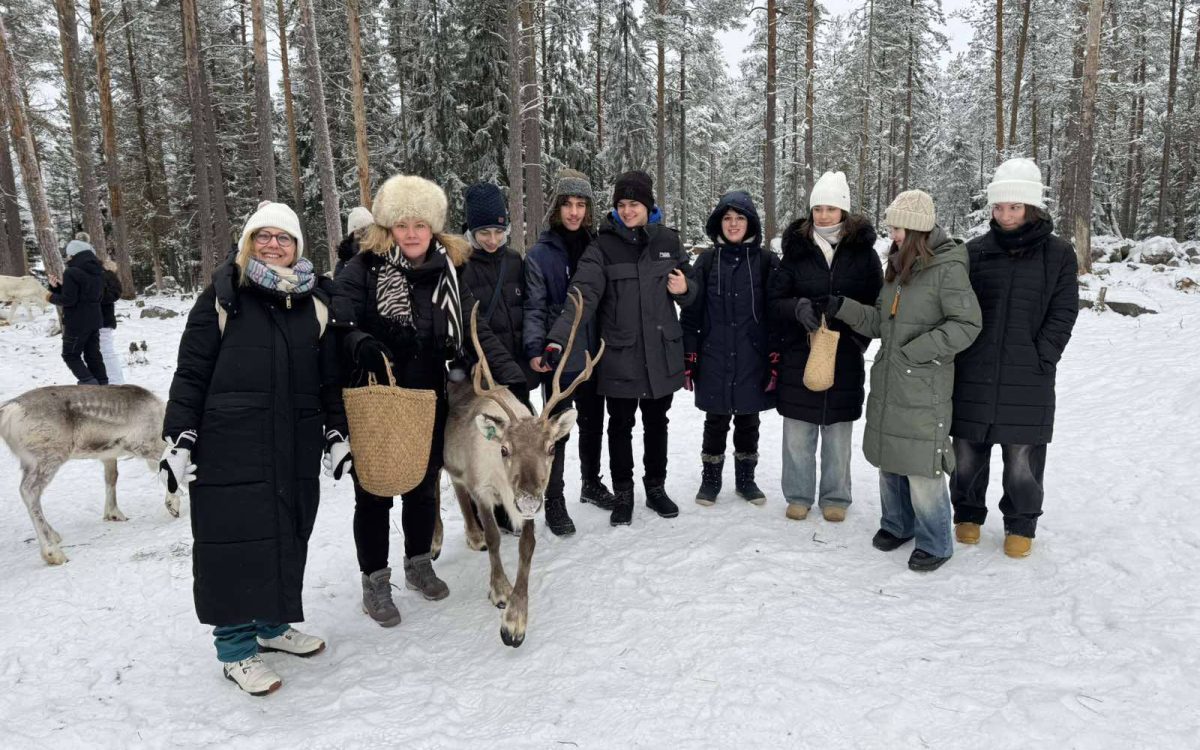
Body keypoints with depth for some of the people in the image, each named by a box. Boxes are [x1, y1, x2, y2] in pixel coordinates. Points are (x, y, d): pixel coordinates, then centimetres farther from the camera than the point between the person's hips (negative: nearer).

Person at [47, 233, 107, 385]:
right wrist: (58, 287, 11)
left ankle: (89, 384, -7)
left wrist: (52, 297, 0)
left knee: (71, 355, 5)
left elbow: (68, 300, -19)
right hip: (94, 320, 7)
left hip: (76, 323, -7)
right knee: (93, 355, 12)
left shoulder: (71, 272, -17)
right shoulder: (97, 271, 9)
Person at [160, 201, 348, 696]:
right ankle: (236, 646, 16)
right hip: (230, 447, -4)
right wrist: (179, 440, -7)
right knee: (235, 539, 1)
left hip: (297, 446, 4)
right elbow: (191, 372, -1)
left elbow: (330, 376, 14)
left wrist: (337, 434, 11)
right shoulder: (224, 297, 0)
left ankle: (272, 624, 31)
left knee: (288, 536, 11)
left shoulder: (315, 301, 11)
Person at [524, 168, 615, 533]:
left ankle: (591, 482, 37)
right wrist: (534, 349, -23)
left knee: (593, 423, 18)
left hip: (594, 353, 4)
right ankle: (554, 500, 15)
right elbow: (534, 307, -9)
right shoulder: (540, 253, -5)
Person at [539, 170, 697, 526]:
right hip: (620, 354, -2)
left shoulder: (668, 240, 2)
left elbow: (689, 290, 14)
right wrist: (557, 339, -34)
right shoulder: (603, 246, -7)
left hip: (663, 353, 3)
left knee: (656, 423, 16)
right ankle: (623, 494, 25)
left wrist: (684, 289, -11)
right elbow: (583, 294, -21)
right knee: (620, 426, 9)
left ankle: (656, 488, 33)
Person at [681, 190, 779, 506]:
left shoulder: (766, 261, 0)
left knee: (748, 421, 12)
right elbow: (691, 312, 2)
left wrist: (776, 359, -6)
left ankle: (745, 478, 28)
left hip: (752, 359, 0)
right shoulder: (707, 261, 3)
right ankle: (710, 479, 24)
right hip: (714, 359, 0)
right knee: (716, 422, 9)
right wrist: (687, 358, -1)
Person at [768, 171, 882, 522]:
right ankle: (799, 495, 23)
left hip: (845, 356, 0)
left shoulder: (863, 252, 1)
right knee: (798, 431, 6)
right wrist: (798, 307, -20)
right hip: (799, 353, 0)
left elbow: (877, 302, 5)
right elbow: (774, 300, 1)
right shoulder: (797, 249, 1)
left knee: (838, 433, 9)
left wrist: (859, 338, -7)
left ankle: (835, 497, 25)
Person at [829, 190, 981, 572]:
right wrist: (842, 307, 0)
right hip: (887, 383, 8)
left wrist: (915, 350, -18)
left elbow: (967, 325, -15)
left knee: (921, 467, -3)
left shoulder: (947, 268, -12)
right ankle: (897, 524, 35)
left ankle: (935, 542, 15)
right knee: (888, 458, 16)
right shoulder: (897, 264, 11)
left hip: (924, 388, -7)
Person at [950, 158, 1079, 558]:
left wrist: (1039, 360, -7)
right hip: (973, 375, 1)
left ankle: (1021, 525, 26)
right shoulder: (975, 251, 3)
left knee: (1023, 458, 5)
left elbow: (1063, 314, 1)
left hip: (1027, 379, -1)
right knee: (967, 452, 10)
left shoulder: (1058, 254, 2)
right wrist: (957, 355, -2)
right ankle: (968, 515, 31)